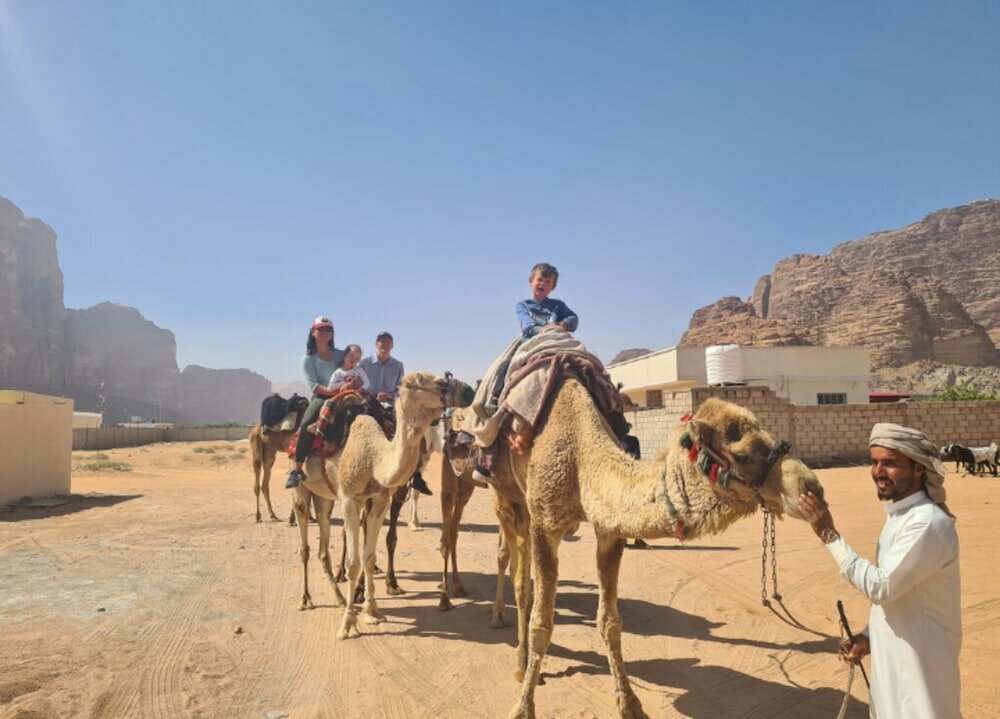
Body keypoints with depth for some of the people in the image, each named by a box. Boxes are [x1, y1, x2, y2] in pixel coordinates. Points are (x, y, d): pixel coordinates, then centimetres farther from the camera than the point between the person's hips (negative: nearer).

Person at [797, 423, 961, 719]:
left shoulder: (927, 523, -24)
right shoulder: (899, 514, 6)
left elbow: (881, 587, -25)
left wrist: (829, 534, -23)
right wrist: (869, 636, 8)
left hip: (920, 657, -9)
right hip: (892, 653, 9)